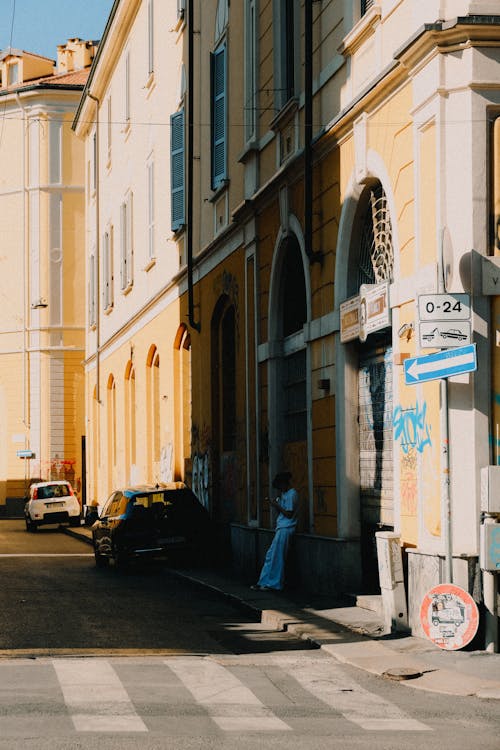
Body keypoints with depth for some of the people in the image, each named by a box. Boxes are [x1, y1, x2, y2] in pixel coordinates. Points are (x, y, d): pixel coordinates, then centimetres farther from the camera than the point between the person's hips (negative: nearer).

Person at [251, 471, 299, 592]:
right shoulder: (284, 494, 17)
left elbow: (289, 514, -15)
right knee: (271, 555, 8)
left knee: (276, 556, -8)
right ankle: (264, 583, 10)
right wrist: (274, 503, 4)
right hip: (281, 528, 10)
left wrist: (277, 505, -11)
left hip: (285, 529, -10)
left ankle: (273, 584, -4)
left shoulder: (292, 494, -12)